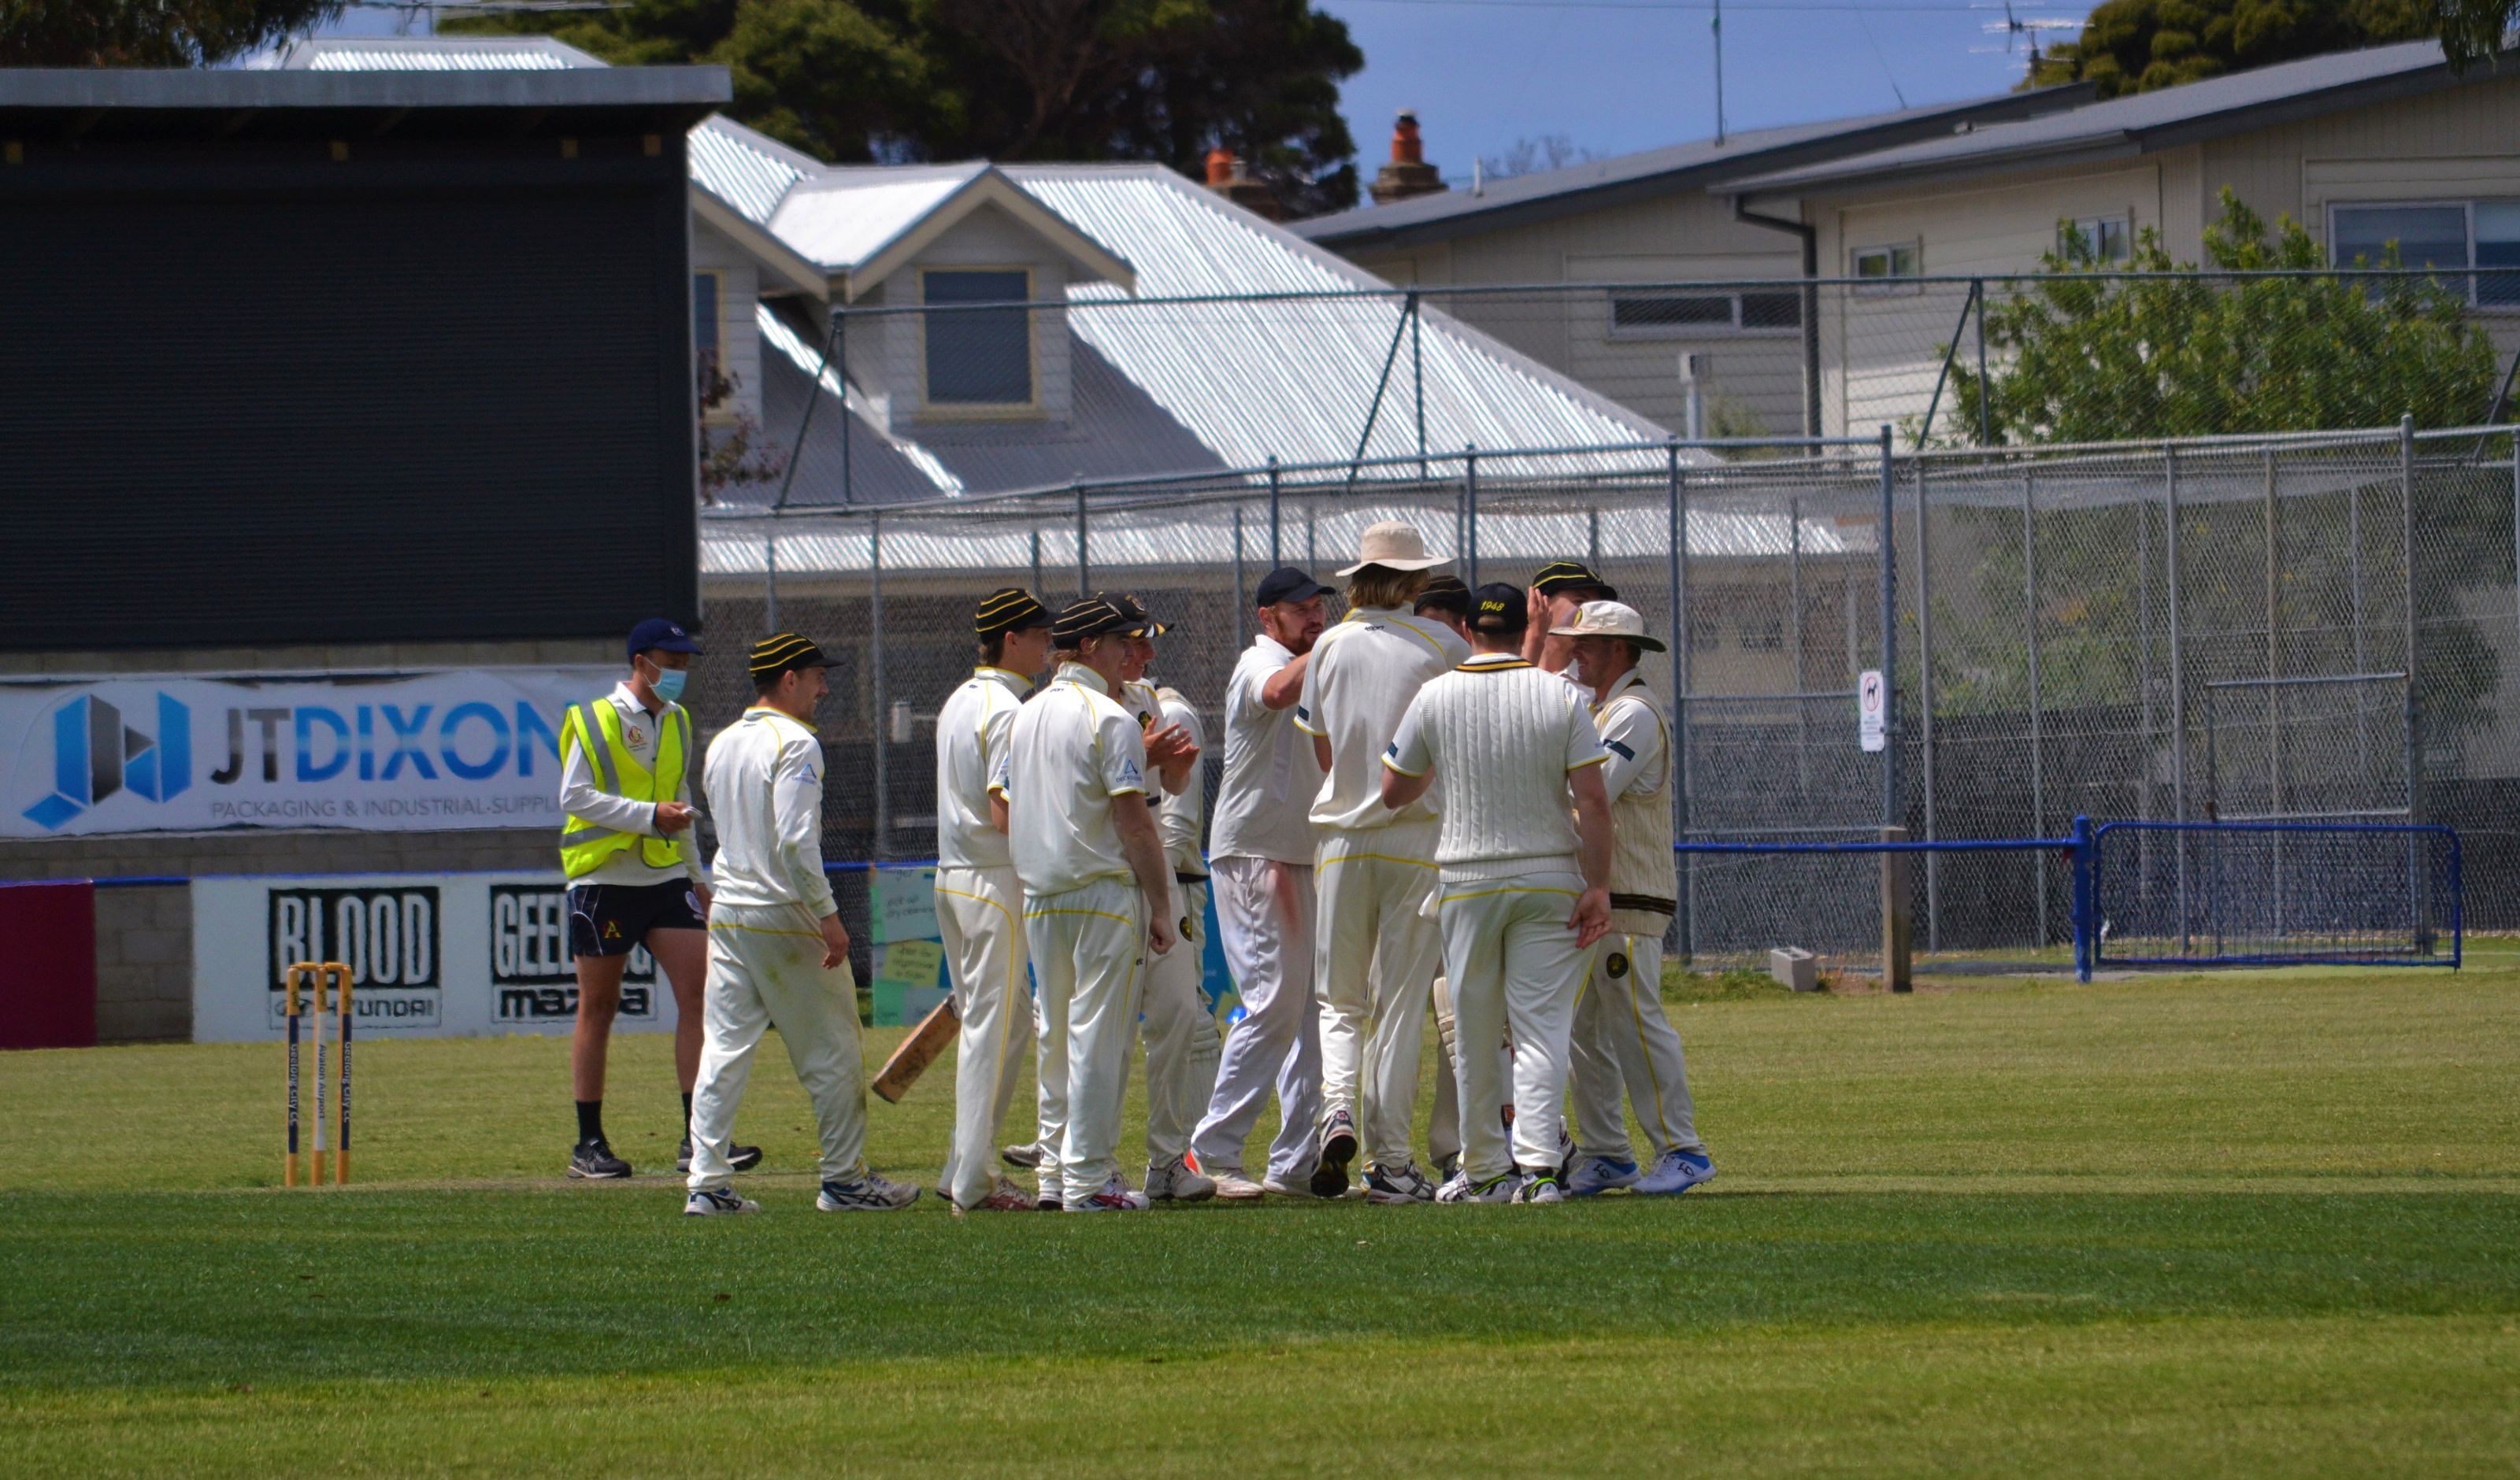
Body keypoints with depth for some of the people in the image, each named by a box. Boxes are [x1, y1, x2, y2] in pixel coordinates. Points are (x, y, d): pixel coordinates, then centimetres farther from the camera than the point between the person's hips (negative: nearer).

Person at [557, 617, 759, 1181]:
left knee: (699, 994, -7)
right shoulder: (594, 721, -6)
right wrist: (649, 815, -19)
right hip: (605, 880, -5)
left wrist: (696, 875, 25)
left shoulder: (677, 723, 14)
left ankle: (698, 1140, -6)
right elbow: (575, 796, -13)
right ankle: (588, 1145, 10)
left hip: (667, 879, 5)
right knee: (598, 1008, 2)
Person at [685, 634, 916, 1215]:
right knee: (831, 1052, 4)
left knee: (723, 1050, 6)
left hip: (727, 915, 7)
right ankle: (844, 1179, 9)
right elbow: (795, 842, -21)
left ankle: (706, 1182, 1)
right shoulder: (795, 743, -14)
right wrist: (828, 916, -19)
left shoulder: (722, 745, 12)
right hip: (785, 917, -7)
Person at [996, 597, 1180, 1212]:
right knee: (1096, 1037, -5)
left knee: (1056, 1035, 14)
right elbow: (1134, 822, -15)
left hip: (1039, 900, 7)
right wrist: (1159, 905, -11)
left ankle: (1056, 1169, 16)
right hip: (1103, 893, -7)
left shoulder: (1024, 718, 12)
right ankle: (1088, 1178, -6)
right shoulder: (1109, 719, -11)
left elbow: (1004, 811, 14)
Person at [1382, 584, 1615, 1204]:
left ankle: (1485, 1169, 15)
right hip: (1552, 876, 0)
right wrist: (1598, 888, -5)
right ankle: (1537, 1165, -16)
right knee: (1542, 1026, -3)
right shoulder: (1559, 695, -3)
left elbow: (1393, 793, 7)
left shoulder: (1434, 698, -2)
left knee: (1474, 1035, 10)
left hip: (1467, 882, 0)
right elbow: (1594, 802, -8)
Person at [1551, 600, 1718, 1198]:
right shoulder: (1599, 710, 21)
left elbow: (1589, 794, -21)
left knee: (1636, 1024, -12)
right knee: (1585, 1031, 9)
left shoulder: (1635, 714, -12)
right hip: (1592, 899, 10)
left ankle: (1681, 1150, -10)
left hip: (1628, 902, -10)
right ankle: (1604, 1155, 13)